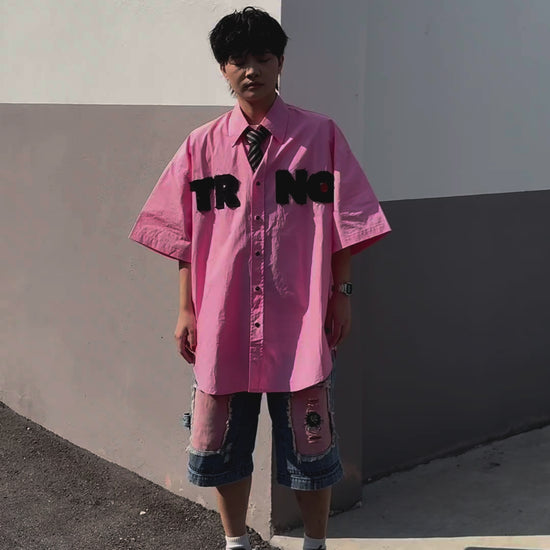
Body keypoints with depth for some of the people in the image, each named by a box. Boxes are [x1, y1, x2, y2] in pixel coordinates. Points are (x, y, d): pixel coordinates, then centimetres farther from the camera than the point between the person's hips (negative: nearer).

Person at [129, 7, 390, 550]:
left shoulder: (320, 135, 0)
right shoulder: (202, 145, 6)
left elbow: (343, 223, 2)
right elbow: (186, 237, 7)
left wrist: (341, 293, -1)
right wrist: (187, 310, 5)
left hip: (300, 321, -2)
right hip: (222, 322, 2)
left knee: (309, 445, 7)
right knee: (220, 445, 12)